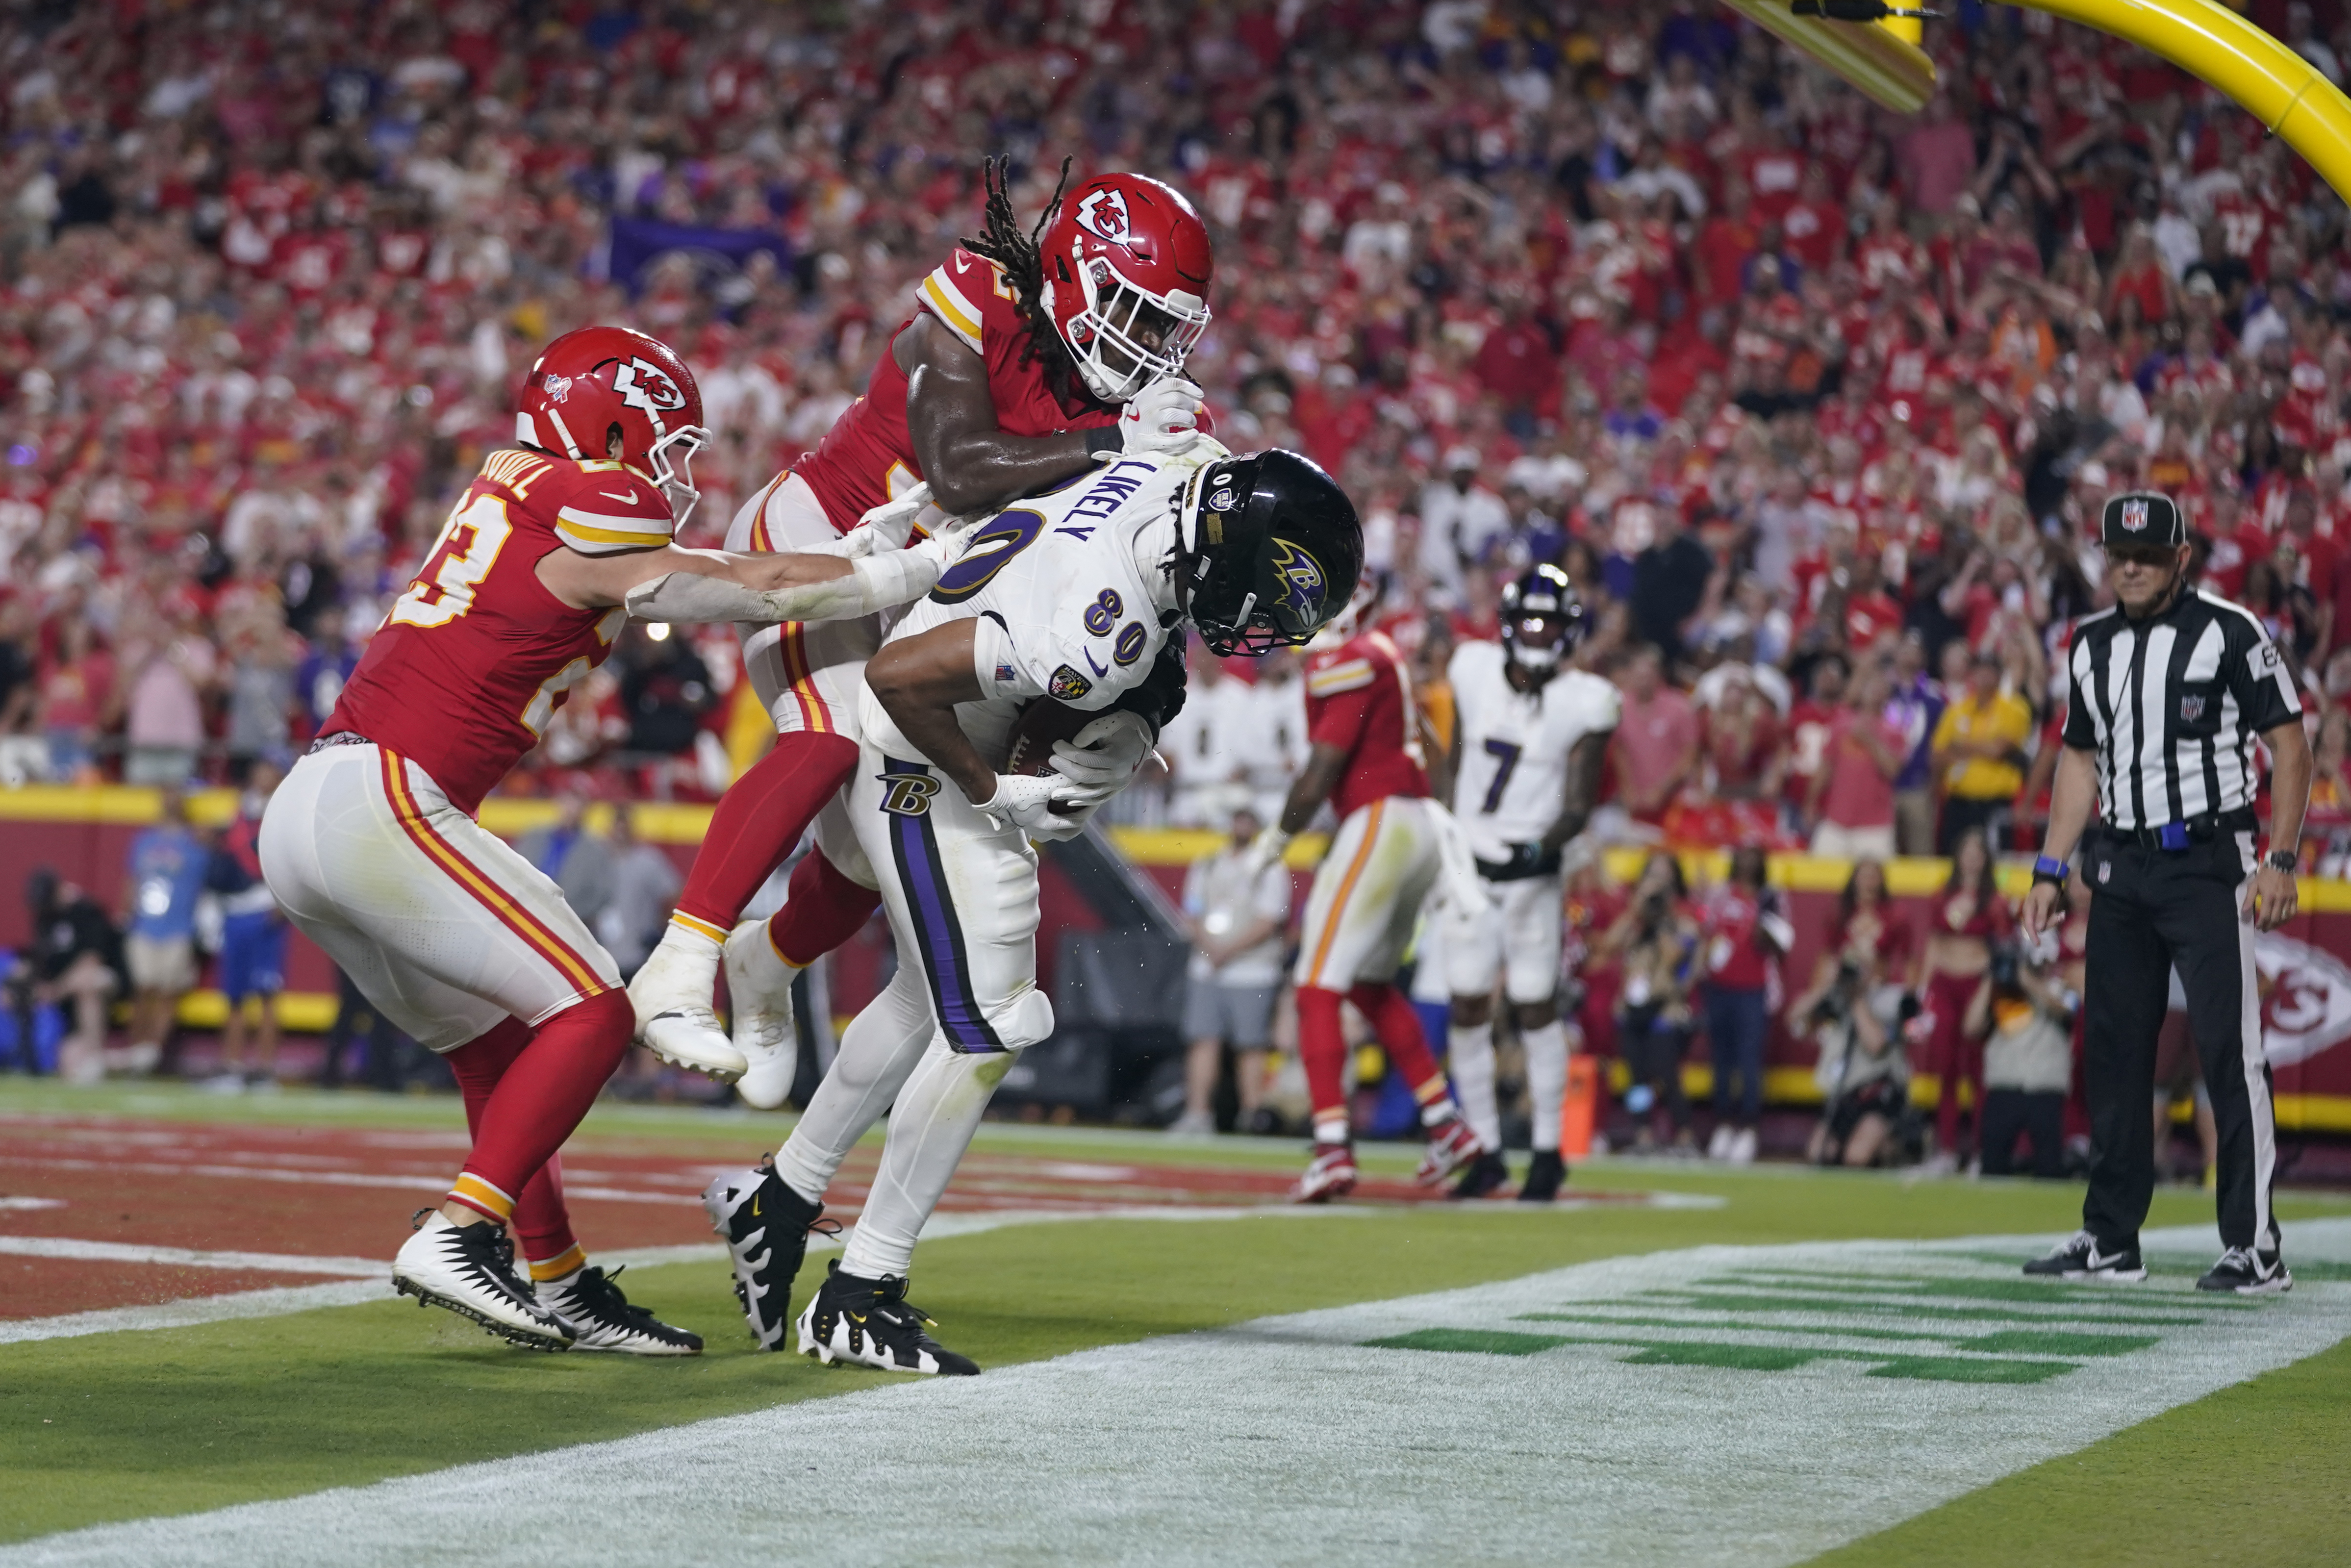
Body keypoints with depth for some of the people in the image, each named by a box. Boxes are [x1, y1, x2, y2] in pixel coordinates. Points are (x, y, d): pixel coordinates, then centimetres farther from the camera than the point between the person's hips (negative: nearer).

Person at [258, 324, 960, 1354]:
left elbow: (702, 575, 24)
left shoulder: (513, 496, 18)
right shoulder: (585, 520, -7)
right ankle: (457, 1236, -14)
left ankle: (561, 1291, 17)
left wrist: (859, 549, 22)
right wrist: (931, 568, 8)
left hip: (306, 809, 10)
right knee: (588, 1015, -6)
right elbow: (765, 597, -1)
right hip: (380, 803, -10)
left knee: (498, 1053, 16)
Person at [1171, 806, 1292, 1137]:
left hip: (1252, 972, -4)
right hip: (1206, 970, 4)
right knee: (1204, 1039, -2)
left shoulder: (1270, 870, 1)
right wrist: (1209, 944, -8)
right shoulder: (1206, 867, 16)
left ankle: (1252, 1112, -4)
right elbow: (1192, 916, 11)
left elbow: (1267, 923, -7)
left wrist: (1229, 951, -14)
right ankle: (1198, 1113, -2)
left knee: (1251, 1045, -6)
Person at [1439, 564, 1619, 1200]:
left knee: (1536, 1009, -2)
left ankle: (1548, 1152, 11)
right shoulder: (1475, 671, 2)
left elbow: (1578, 807, -8)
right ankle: (1485, 1150, 14)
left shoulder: (1582, 704, -9)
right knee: (1468, 1009, 2)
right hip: (1472, 863, 3)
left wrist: (1545, 845, -26)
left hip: (1531, 871, -3)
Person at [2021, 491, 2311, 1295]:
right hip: (2121, 869, 6)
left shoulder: (2229, 633, -6)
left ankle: (2257, 1248, -9)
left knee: (2230, 1048, -10)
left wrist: (2280, 860, -15)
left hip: (2210, 865, -6)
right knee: (2112, 1048, 8)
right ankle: (2111, 1240, 17)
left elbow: (2289, 744, -7)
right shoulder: (2091, 645, 12)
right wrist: (2050, 871, 13)